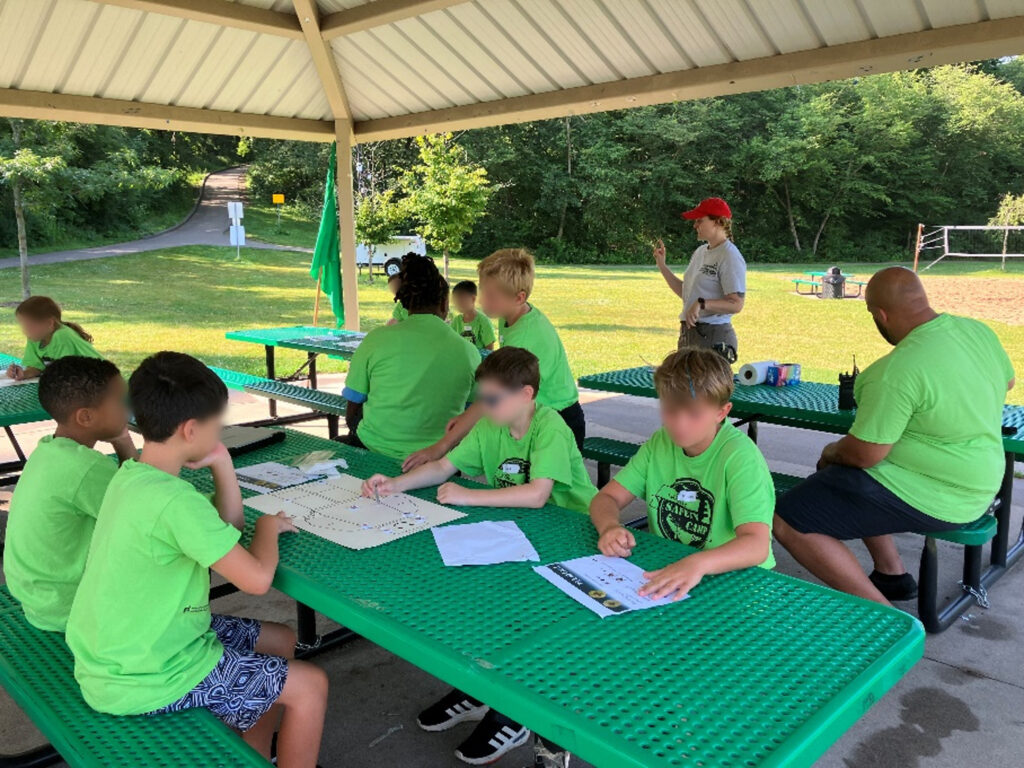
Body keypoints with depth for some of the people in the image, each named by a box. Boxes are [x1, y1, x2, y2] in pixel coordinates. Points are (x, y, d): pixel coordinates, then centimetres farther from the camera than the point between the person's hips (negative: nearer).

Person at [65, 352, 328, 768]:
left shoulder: (132, 476, 1)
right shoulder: (172, 500, -30)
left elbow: (227, 527, 10)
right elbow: (256, 578, -27)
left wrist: (221, 463, -3)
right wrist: (269, 525, -8)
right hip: (143, 682, -9)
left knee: (281, 641, 20)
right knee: (310, 686, 0)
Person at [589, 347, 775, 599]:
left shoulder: (740, 457, -16)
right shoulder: (660, 443, 2)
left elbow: (757, 544, -26)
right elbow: (607, 498, 3)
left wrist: (699, 564, -44)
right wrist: (609, 527, -20)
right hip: (664, 573, 5)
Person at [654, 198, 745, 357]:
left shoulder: (730, 257, -13)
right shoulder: (700, 252, 14)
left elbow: (736, 305, -19)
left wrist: (701, 303, -31)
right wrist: (662, 266, 14)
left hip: (714, 335, -9)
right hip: (688, 333, 9)